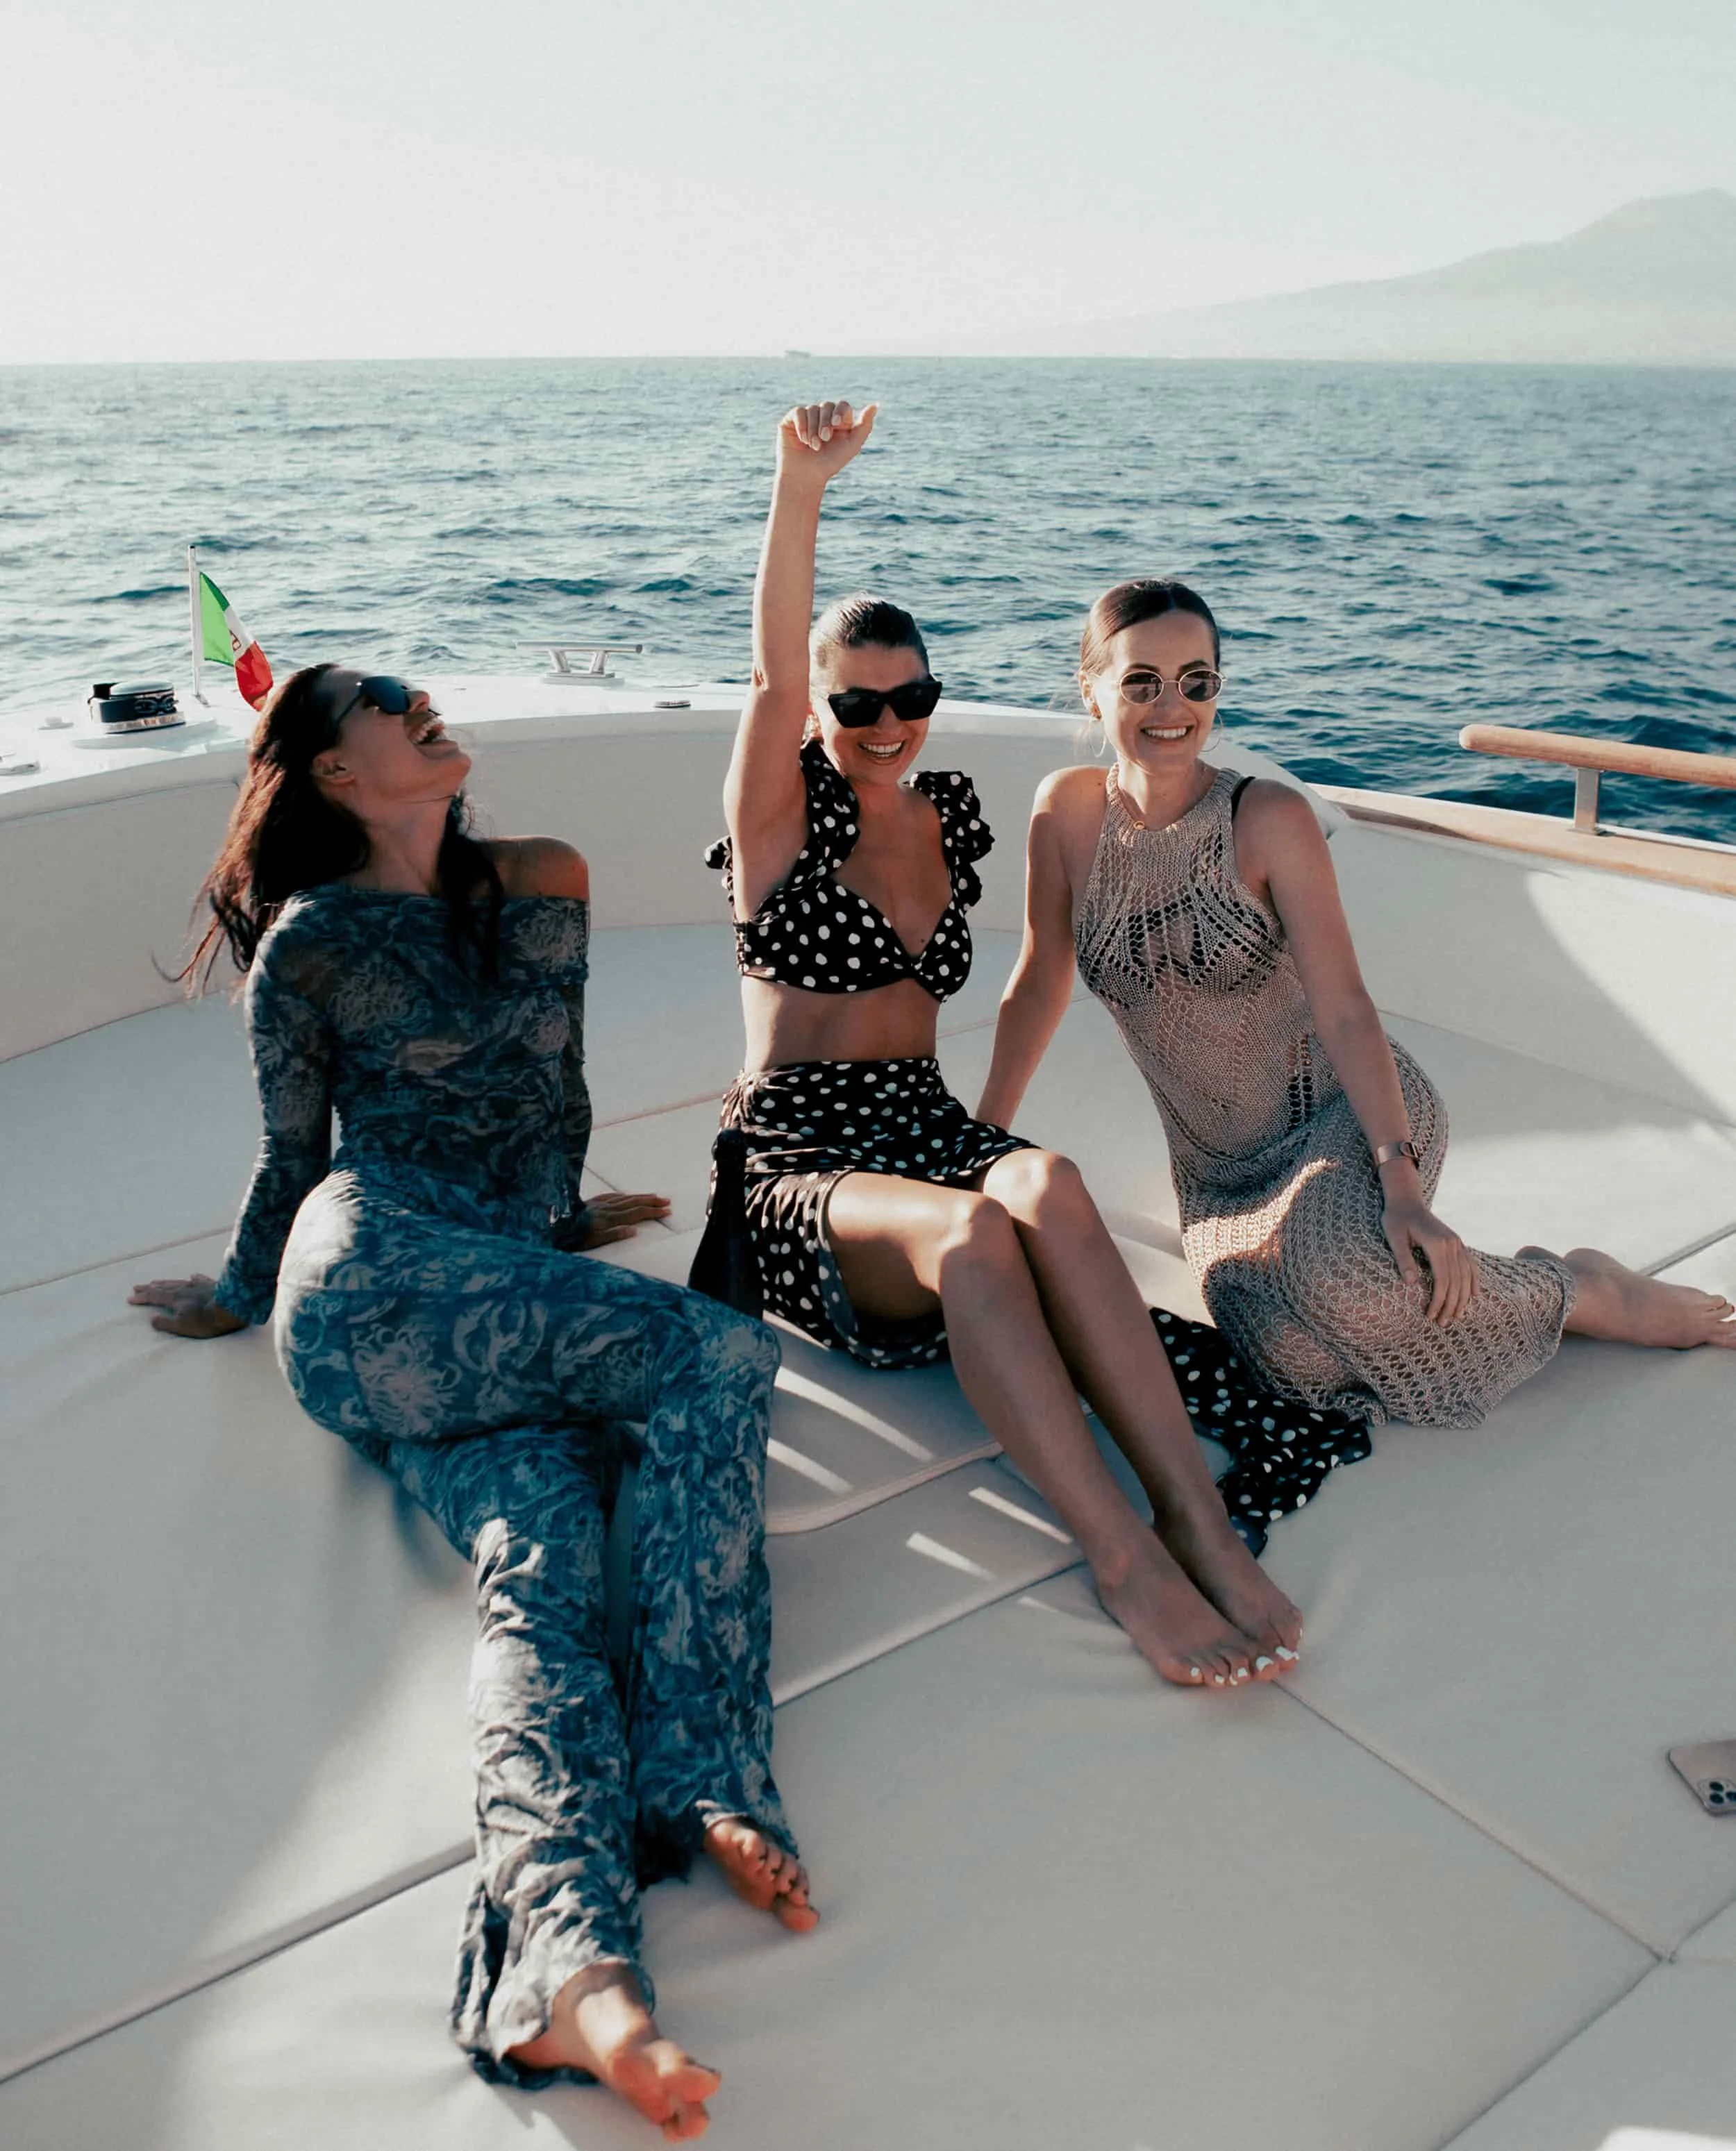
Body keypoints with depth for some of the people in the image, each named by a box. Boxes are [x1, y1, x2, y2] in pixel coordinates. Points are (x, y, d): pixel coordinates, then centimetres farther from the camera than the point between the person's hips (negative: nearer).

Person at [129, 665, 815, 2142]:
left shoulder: (536, 886, 20)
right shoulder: (312, 945, 6)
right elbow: (296, 1155, 17)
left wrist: (564, 1218, 34)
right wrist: (243, 1293, 27)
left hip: (500, 1321, 5)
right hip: (380, 1277, -5)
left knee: (543, 1560, -24)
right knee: (719, 1359, -26)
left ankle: (560, 1969, -42)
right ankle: (701, 1775, -35)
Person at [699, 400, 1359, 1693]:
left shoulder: (954, 821, 16)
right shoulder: (785, 814, 3)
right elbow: (774, 676, -14)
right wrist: (802, 489, -27)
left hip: (926, 1125, 3)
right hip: (793, 1153, -3)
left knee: (1045, 1183, -35)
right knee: (971, 1228, -38)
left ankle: (1199, 1520, -41)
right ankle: (1126, 1561, -39)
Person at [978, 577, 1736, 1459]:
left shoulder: (1270, 819, -14)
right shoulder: (1068, 811, -5)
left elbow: (1342, 1009, -18)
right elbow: (1040, 981, 5)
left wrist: (1401, 1180, -29)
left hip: (1346, 1112, -2)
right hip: (1220, 1172, 2)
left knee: (1344, 1273, -35)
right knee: (1303, 1358, -27)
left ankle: (1578, 1289, -6)